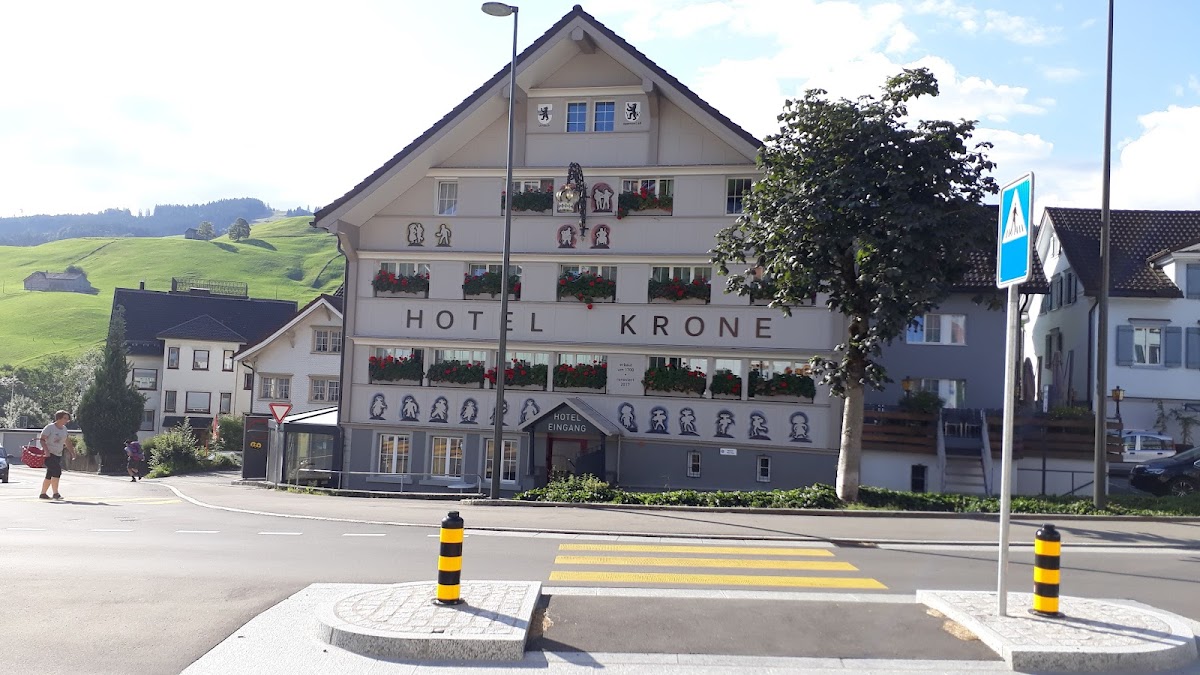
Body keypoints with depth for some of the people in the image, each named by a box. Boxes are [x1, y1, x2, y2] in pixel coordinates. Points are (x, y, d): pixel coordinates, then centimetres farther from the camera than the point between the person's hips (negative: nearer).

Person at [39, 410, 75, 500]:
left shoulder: (64, 428, 14)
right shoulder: (50, 427, -9)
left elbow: (68, 442, 23)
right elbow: (42, 439, -13)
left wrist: (72, 452, 16)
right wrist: (46, 450, -25)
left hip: (58, 455, 8)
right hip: (49, 454, -8)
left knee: (50, 475, 11)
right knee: (57, 471, -20)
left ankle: (42, 494, 20)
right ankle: (56, 493, -19)